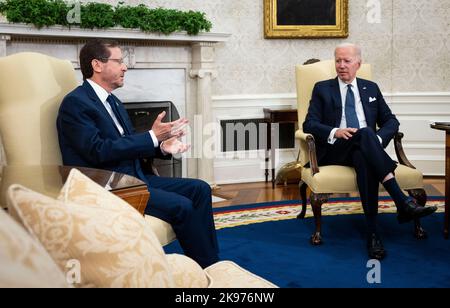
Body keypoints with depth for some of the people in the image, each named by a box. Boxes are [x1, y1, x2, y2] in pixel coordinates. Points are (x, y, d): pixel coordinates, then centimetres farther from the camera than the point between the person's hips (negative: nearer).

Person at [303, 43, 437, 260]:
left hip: (366, 149, 2)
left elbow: (391, 121, 17)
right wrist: (335, 132, -17)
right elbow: (309, 124, 3)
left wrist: (378, 139, -7)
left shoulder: (371, 88, 21)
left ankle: (373, 233, -44)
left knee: (364, 161, -39)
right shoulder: (322, 89, 13)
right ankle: (402, 202, -46)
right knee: (365, 133, -37)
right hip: (334, 150, -2)